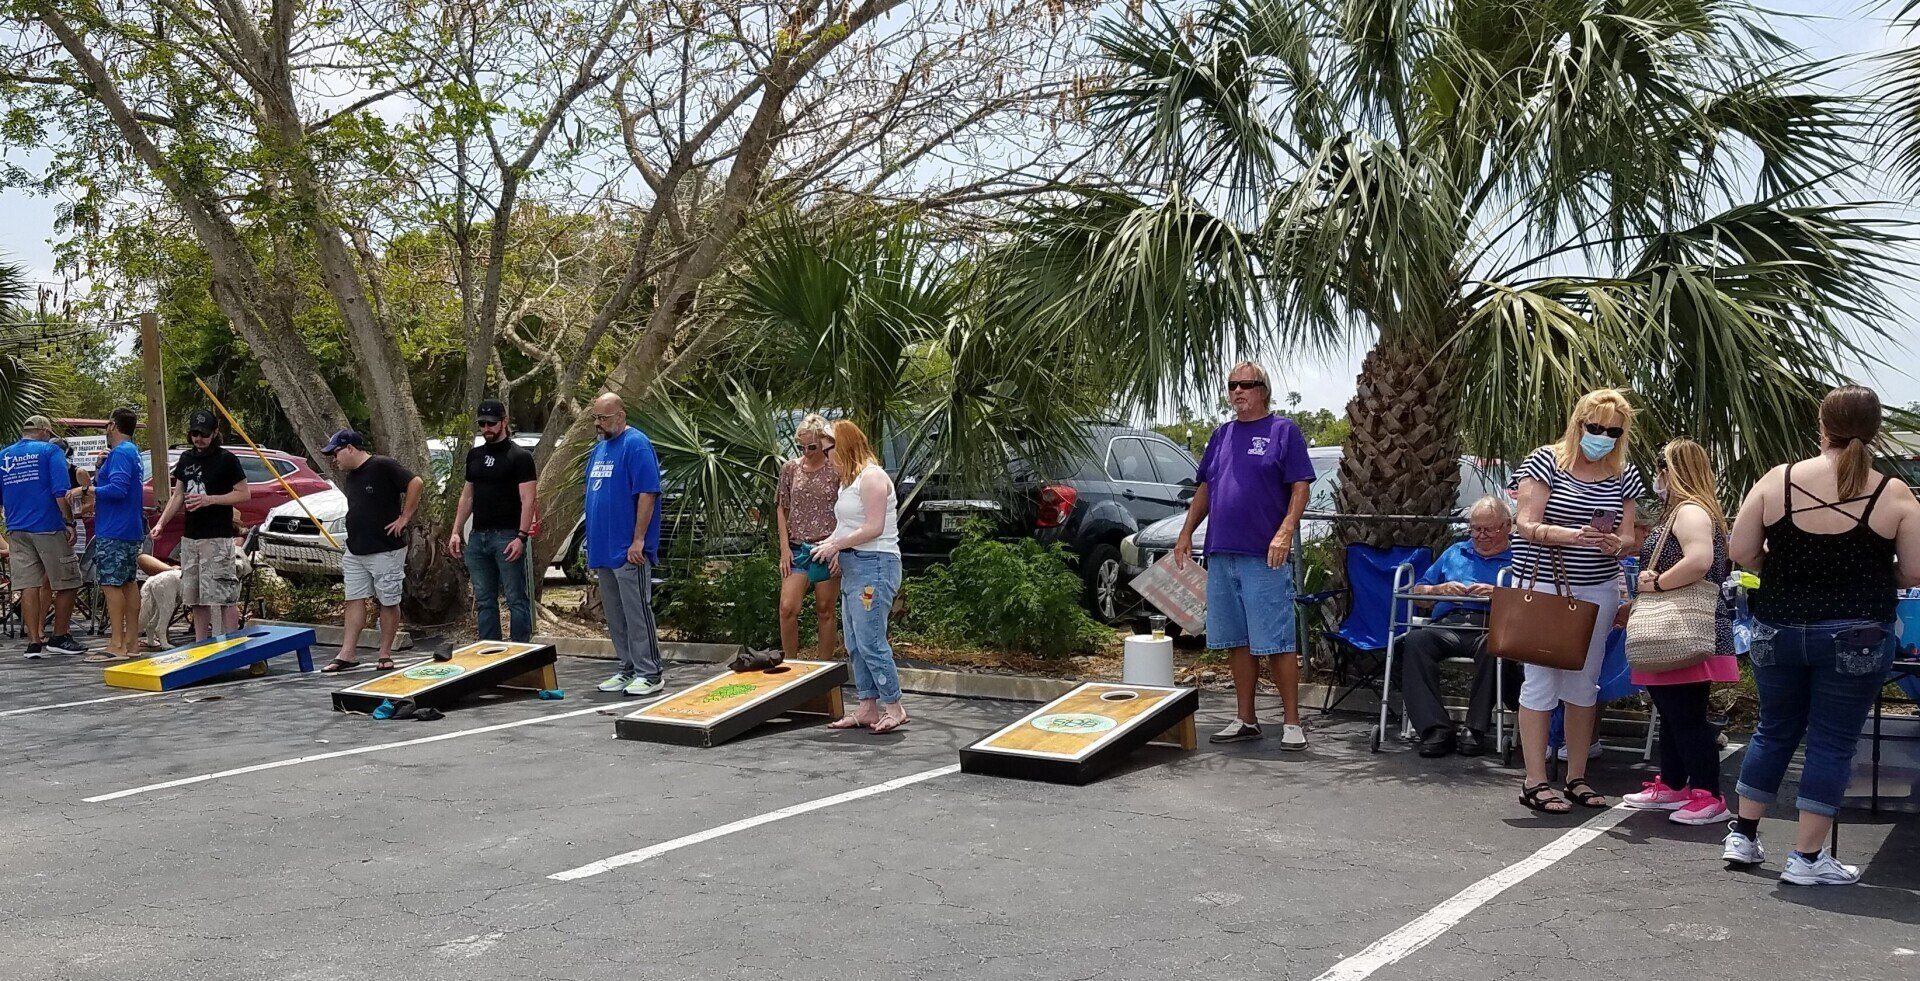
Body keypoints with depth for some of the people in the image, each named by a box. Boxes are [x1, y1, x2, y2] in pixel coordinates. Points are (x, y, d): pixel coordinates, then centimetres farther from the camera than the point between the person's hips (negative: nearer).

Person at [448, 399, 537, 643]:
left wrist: (521, 537, -20)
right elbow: (467, 496, 21)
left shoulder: (519, 456, -5)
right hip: (477, 537, 7)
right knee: (484, 601, 10)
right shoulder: (474, 455, 16)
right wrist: (456, 532, 12)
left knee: (516, 599, -4)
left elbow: (528, 500, -11)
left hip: (507, 537, -7)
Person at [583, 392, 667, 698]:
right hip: (604, 548, 9)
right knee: (615, 615, 12)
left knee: (637, 611, -5)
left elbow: (647, 494, -18)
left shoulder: (636, 444, -12)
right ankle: (628, 670, 21)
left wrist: (638, 541, -20)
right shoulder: (599, 449, 16)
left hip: (628, 550, -9)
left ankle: (650, 675, 1)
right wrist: (593, 542, 17)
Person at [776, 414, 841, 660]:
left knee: (825, 611, 5)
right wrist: (785, 547, 2)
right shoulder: (790, 468, 6)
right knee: (787, 608, -9)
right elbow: (781, 509, 10)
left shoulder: (836, 470, -2)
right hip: (797, 549, 2)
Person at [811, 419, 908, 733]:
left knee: (870, 642, -12)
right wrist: (832, 545, 6)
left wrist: (836, 544, -11)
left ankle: (895, 709, -5)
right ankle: (867, 709, 14)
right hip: (853, 567, 10)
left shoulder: (872, 477, -11)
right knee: (855, 645, 10)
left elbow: (874, 528, -17)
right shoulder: (849, 480, 20)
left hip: (874, 565, -10)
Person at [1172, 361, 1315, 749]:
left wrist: (1285, 532, -19)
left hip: (1265, 557, -6)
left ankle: (1293, 722, 2)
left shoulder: (1283, 431, 0)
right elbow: (1204, 489, 22)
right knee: (1238, 642, 11)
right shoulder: (1221, 435, 17)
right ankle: (1246, 720, 18)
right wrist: (1186, 533, 13)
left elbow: (1300, 488, -6)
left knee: (1277, 643, -5)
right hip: (1221, 555, 6)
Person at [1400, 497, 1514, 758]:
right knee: (1415, 641, -31)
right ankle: (1435, 729, -34)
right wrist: (1441, 589, 8)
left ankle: (1476, 729, -29)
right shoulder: (1455, 553, 32)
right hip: (1447, 625, 3)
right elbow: (1418, 591, 28)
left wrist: (1498, 593, -8)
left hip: (1491, 626, -3)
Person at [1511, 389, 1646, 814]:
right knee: (1541, 681, -4)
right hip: (1544, 585, -5)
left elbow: (1628, 537, 8)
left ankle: (1577, 777, 21)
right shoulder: (1546, 461, -6)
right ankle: (1535, 782, 1)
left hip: (1597, 589, 5)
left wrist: (1616, 543, -17)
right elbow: (1527, 525, -12)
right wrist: (1574, 535, -28)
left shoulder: (1624, 476, 8)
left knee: (1585, 683, 11)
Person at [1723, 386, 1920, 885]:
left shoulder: (1777, 480, -5)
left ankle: (1743, 836, 25)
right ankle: (1808, 858, 10)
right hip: (1854, 638, -2)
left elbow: (1741, 551, -4)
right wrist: (1867, 573, 13)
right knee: (1832, 743, 6)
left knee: (1774, 732, 18)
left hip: (1778, 632, 2)